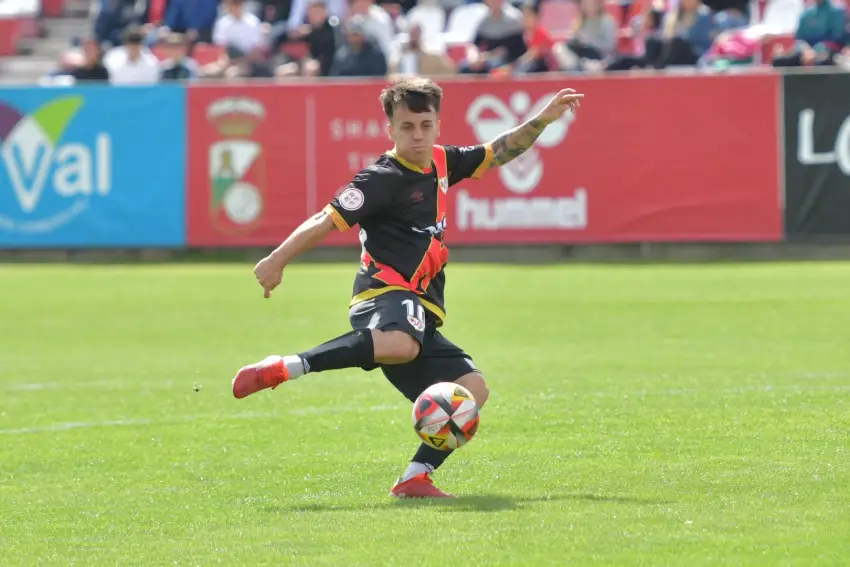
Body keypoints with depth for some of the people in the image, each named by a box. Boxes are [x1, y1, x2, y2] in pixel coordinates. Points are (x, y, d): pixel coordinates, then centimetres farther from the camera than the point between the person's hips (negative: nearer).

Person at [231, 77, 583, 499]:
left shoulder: (441, 163, 18)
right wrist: (277, 260, -18)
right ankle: (278, 370, -35)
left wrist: (543, 119, 21)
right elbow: (328, 220, -11)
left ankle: (414, 478, -7)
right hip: (385, 294, -9)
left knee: (472, 390, -4)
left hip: (421, 311, 9)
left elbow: (498, 152, 31)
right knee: (400, 345, -42)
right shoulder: (383, 178, -6)